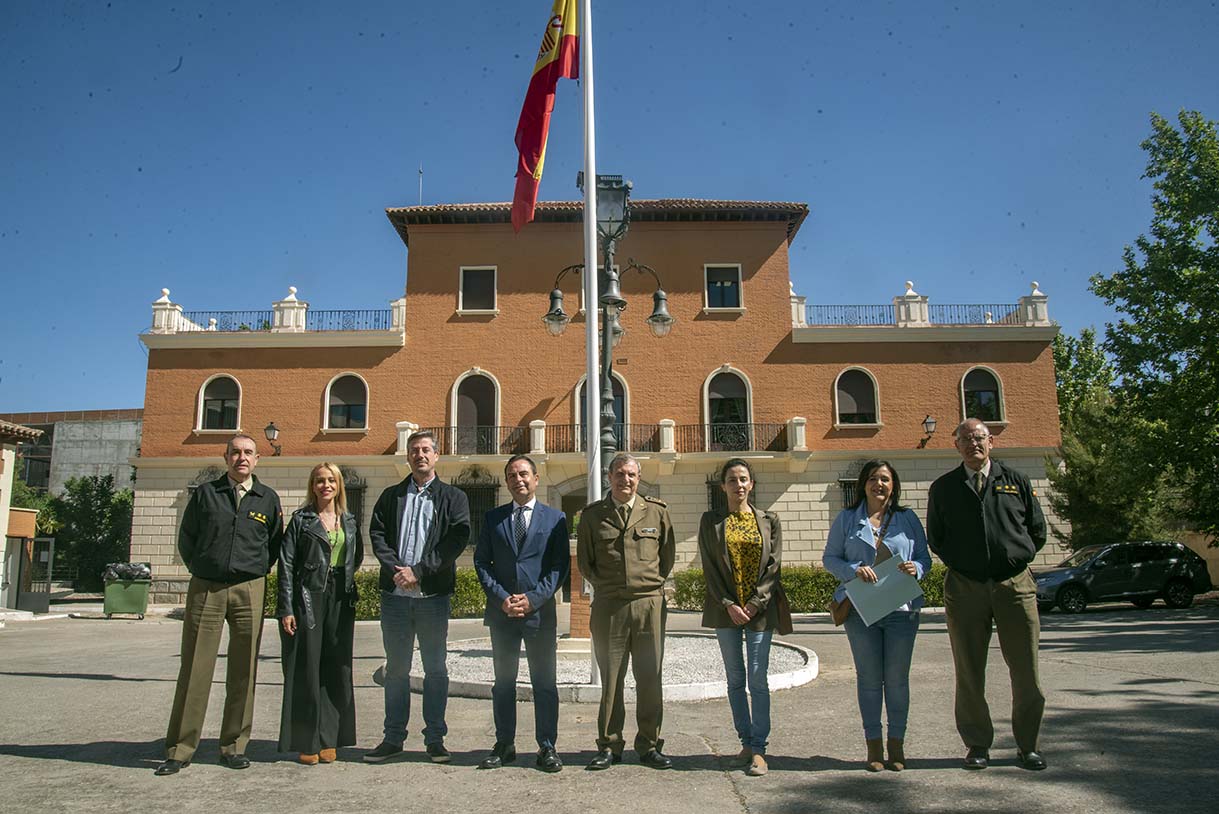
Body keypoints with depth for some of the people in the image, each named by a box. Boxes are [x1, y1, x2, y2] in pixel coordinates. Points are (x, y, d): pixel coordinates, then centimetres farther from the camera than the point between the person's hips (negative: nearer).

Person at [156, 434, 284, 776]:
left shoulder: (268, 498, 9)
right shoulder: (205, 493, 7)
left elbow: (276, 542, 16)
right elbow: (186, 538, 13)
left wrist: (257, 571, 8)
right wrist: (200, 569, 8)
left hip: (249, 591, 1)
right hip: (205, 589, -1)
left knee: (243, 672, 4)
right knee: (194, 671, 0)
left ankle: (233, 747, 15)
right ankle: (179, 750, 9)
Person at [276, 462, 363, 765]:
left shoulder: (349, 521, 12)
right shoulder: (301, 519, 0)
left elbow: (357, 557, 25)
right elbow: (286, 564, -5)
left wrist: (342, 579, 9)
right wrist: (286, 608, -11)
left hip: (340, 600, 4)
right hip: (308, 598, -4)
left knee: (337, 670, 6)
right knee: (306, 670, -1)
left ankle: (329, 739, 15)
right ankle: (306, 742, 9)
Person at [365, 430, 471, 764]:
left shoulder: (453, 497, 5)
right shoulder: (391, 496, 13)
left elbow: (457, 540, -6)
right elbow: (377, 534, 4)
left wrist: (419, 571, -13)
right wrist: (395, 569, -12)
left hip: (433, 594, -2)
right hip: (395, 594, 2)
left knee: (435, 669, 5)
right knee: (396, 668, 10)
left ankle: (435, 739, 14)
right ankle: (393, 737, 19)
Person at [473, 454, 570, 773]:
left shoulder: (555, 518, 4)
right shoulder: (493, 518, 9)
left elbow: (560, 565, -1)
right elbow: (481, 561, 5)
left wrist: (533, 598, -12)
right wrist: (501, 597, -8)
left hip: (540, 612, -2)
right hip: (501, 613, 2)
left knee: (544, 683, 3)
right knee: (503, 682, 10)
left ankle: (547, 747, 13)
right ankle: (504, 745, 20)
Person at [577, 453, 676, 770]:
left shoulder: (657, 512, 6)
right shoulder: (592, 515, 6)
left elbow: (668, 554, 15)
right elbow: (584, 560, 12)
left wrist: (653, 584, 10)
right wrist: (604, 586, 6)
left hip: (649, 603, 1)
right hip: (608, 606, 0)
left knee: (650, 678, 5)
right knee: (610, 678, 5)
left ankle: (649, 745, 16)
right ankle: (609, 746, 15)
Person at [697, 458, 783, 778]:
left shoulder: (768, 520, 6)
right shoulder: (711, 521, 5)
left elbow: (773, 566, 1)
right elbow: (709, 567, 1)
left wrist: (754, 604, -9)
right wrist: (728, 605, -9)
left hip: (760, 609, -1)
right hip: (725, 609, 1)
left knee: (758, 679, -4)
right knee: (735, 679, 7)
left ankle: (758, 749, 3)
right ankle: (746, 742, 18)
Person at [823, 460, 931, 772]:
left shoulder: (908, 518, 9)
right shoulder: (847, 519, 6)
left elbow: (925, 558, 11)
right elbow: (829, 558, 5)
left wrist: (915, 568, -12)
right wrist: (854, 570, -13)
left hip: (901, 609, 1)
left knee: (897, 678, 5)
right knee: (869, 678, 5)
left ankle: (896, 742, 18)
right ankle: (873, 744, 16)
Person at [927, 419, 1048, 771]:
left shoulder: (1016, 481, 9)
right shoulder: (942, 488, 8)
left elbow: (1038, 530, 13)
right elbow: (935, 538, 13)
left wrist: (1016, 557, 7)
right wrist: (960, 563, 6)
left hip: (1015, 584, 0)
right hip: (965, 589, 0)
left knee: (1025, 669, 3)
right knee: (969, 672, 5)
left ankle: (1027, 744, 18)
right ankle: (977, 744, 17)